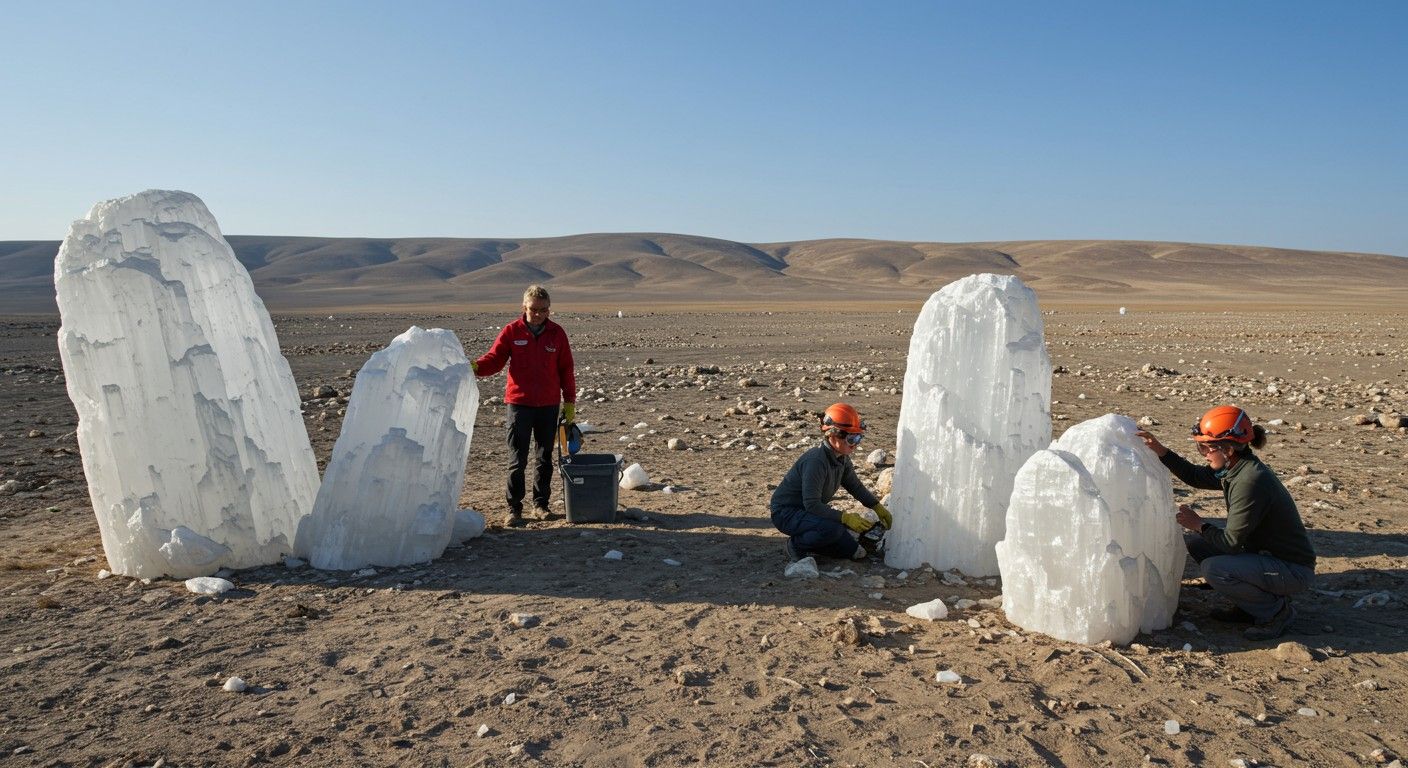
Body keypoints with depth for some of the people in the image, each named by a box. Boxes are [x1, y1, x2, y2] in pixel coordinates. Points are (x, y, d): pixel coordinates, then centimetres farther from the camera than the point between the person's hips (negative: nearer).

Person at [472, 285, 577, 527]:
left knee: (544, 458, 12)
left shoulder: (557, 333, 2)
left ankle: (541, 503, 24)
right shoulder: (512, 331, -2)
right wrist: (475, 367, -25)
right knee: (517, 460, -1)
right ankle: (514, 508, 6)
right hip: (519, 403, -2)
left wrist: (570, 401, 6)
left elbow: (566, 370, 7)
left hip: (549, 405, 2)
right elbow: (494, 359, -4)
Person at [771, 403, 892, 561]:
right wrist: (845, 517, -33)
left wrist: (878, 507, 4)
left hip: (808, 510, 9)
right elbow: (812, 504, -33)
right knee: (832, 528, -35)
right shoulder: (816, 461, -31)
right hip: (786, 513, -9)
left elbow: (856, 486, 12)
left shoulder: (842, 458, -2)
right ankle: (796, 545, -10)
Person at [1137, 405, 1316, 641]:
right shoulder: (1234, 468, -1)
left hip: (1294, 570, -9)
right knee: (1194, 542, 6)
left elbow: (1231, 542, -25)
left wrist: (1199, 525, -8)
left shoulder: (1250, 481, -29)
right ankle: (1250, 606, 14)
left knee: (1214, 568, -26)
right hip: (1265, 555, 9)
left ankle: (1277, 611, -3)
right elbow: (1195, 476, 16)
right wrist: (1160, 450, 5)